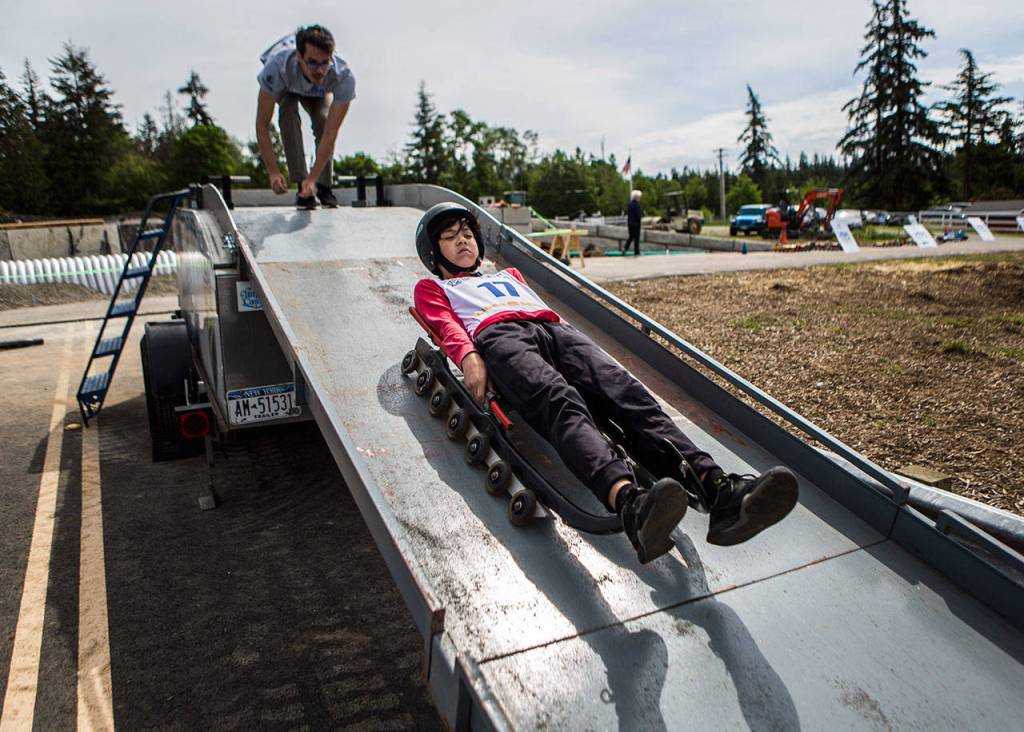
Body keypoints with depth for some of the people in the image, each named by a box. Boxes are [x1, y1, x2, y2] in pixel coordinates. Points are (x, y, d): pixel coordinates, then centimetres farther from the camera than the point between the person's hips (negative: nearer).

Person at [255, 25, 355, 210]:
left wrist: (312, 178, -44)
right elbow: (262, 124, -36)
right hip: (285, 86, -1)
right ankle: (301, 185, -24)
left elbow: (330, 134, -40)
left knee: (324, 123, -25)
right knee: (289, 115, -30)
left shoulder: (344, 77, -43)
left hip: (319, 90, 1)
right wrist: (273, 172, -42)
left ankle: (324, 186, -5)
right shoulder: (276, 68, -45)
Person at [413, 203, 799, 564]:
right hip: (498, 335, -4)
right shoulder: (431, 289, 32)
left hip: (552, 328, 4)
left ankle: (718, 489, -49)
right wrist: (468, 357, -13)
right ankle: (629, 501, -64)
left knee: (626, 391, -27)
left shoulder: (509, 275, 45)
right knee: (561, 403, -37)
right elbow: (447, 326, 10)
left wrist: (578, 347, 10)